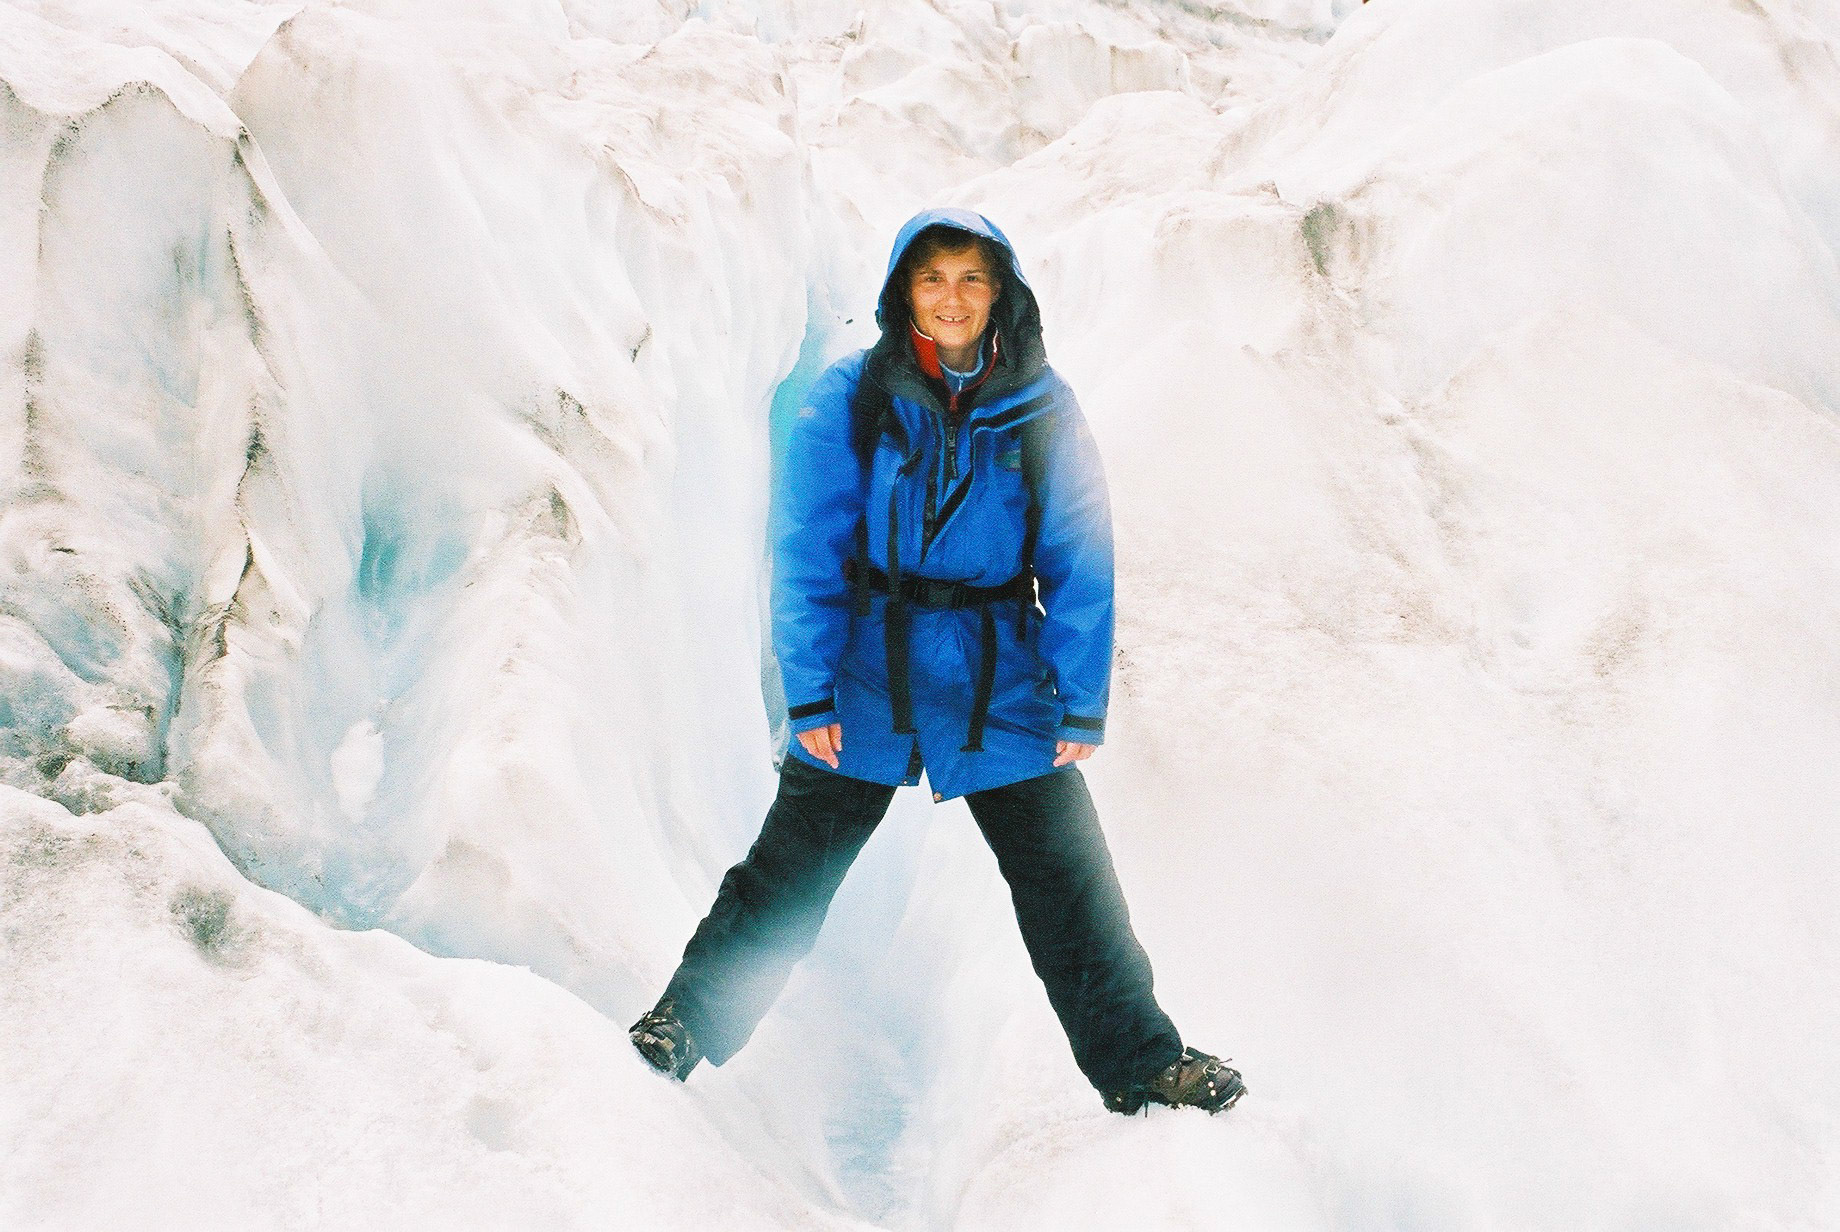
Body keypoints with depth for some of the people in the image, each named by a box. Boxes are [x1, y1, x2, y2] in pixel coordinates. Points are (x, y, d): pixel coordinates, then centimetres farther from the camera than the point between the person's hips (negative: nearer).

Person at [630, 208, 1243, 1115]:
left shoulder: (1042, 408, -2)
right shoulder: (851, 396, -6)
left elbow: (1080, 560, -1)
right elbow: (805, 552, -7)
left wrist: (1083, 702, -7)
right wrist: (809, 693, -13)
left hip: (1003, 690, 1)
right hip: (866, 678, -1)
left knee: (1071, 883, 4)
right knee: (787, 877, 5)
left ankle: (1138, 1063, 19)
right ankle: (684, 1026, 22)